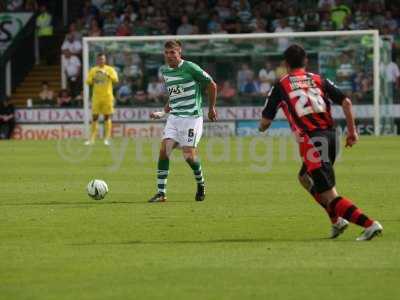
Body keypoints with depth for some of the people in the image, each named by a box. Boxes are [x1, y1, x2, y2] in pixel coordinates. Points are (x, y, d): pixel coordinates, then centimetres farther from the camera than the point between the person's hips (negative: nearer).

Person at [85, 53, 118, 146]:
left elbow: (115, 80, -13)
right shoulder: (93, 70, 8)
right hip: (96, 97, 2)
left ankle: (107, 138, 3)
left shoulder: (110, 69, 1)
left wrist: (107, 74, -26)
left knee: (107, 117, 0)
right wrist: (93, 77, -14)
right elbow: (88, 82, 5)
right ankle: (92, 139, 6)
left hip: (107, 97, -2)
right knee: (94, 117, 2)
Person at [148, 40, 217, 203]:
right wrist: (167, 107, 15)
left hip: (192, 117, -6)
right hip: (174, 116, 6)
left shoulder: (190, 68, -12)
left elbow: (212, 85, -2)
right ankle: (161, 192, -7)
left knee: (189, 155, -9)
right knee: (164, 149, -9)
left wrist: (211, 108, 4)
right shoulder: (165, 71, 8)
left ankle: (200, 183, 21)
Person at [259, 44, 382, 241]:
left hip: (311, 142, -6)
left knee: (329, 196, -5)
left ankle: (370, 225, -20)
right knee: (305, 177, 30)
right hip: (330, 134, 6)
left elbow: (265, 122, 7)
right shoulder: (319, 80, 14)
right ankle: (337, 220, 22)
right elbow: (346, 102, 2)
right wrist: (352, 130, 9)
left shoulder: (280, 86, 4)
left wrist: (262, 128, 30)